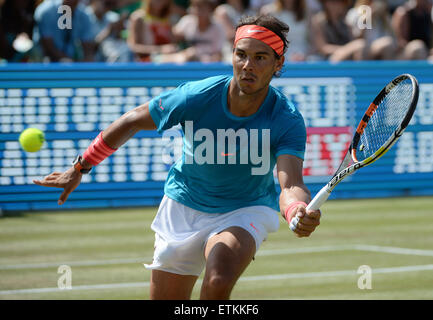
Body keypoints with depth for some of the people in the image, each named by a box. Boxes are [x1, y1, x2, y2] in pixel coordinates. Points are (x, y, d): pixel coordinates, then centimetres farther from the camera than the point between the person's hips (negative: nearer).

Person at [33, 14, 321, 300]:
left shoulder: (288, 121, -25)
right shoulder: (195, 97, -22)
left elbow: (291, 185, -38)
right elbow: (133, 121, -6)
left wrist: (299, 212, -63)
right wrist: (79, 168, 1)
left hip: (245, 211, -2)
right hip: (183, 209, 2)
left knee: (219, 283, -32)